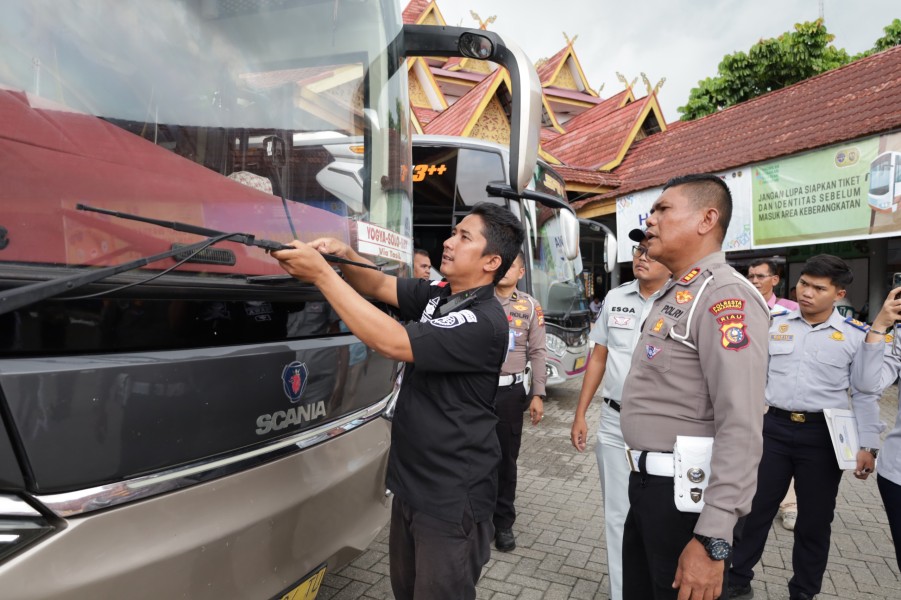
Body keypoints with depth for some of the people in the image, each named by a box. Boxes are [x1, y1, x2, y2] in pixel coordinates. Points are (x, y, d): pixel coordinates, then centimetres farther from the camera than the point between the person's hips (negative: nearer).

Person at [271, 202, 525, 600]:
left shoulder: (484, 322, -25)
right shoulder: (436, 295, 2)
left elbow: (392, 343, -31)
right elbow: (379, 286, 8)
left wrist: (321, 274, -29)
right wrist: (344, 256, -14)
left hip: (452, 498, -8)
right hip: (411, 481, 8)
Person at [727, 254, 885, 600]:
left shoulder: (856, 336, -1)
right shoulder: (774, 325, 3)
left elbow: (865, 395, 3)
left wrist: (868, 446, 0)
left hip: (822, 434, -1)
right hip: (775, 427, 1)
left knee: (815, 519, 13)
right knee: (754, 508, 8)